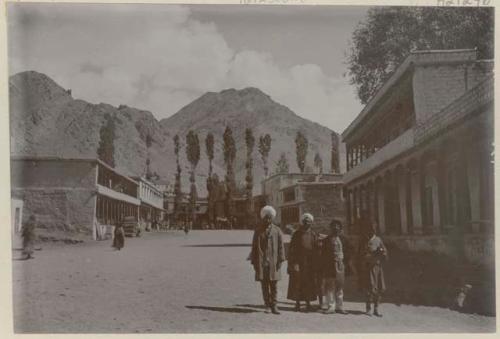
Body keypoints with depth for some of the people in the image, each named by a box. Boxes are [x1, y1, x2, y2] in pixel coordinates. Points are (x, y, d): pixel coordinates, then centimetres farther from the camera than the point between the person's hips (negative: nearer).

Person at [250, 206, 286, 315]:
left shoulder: (277, 230, 4)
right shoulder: (258, 231, 7)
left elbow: (281, 246, 2)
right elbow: (254, 247, 8)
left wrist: (280, 260, -5)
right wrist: (254, 261, 3)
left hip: (273, 263, -1)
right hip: (261, 263, 1)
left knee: (274, 285, 1)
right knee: (264, 286, 5)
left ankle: (274, 306, 5)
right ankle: (267, 305, 12)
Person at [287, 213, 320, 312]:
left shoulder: (314, 235, 8)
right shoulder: (297, 234, 3)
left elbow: (316, 250, 7)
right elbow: (292, 249, 0)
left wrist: (316, 264, -1)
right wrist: (293, 262, -10)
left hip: (310, 262, 1)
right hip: (299, 261, -1)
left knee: (309, 283, 2)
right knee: (298, 282, -1)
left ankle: (308, 302, 10)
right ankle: (297, 302, 7)